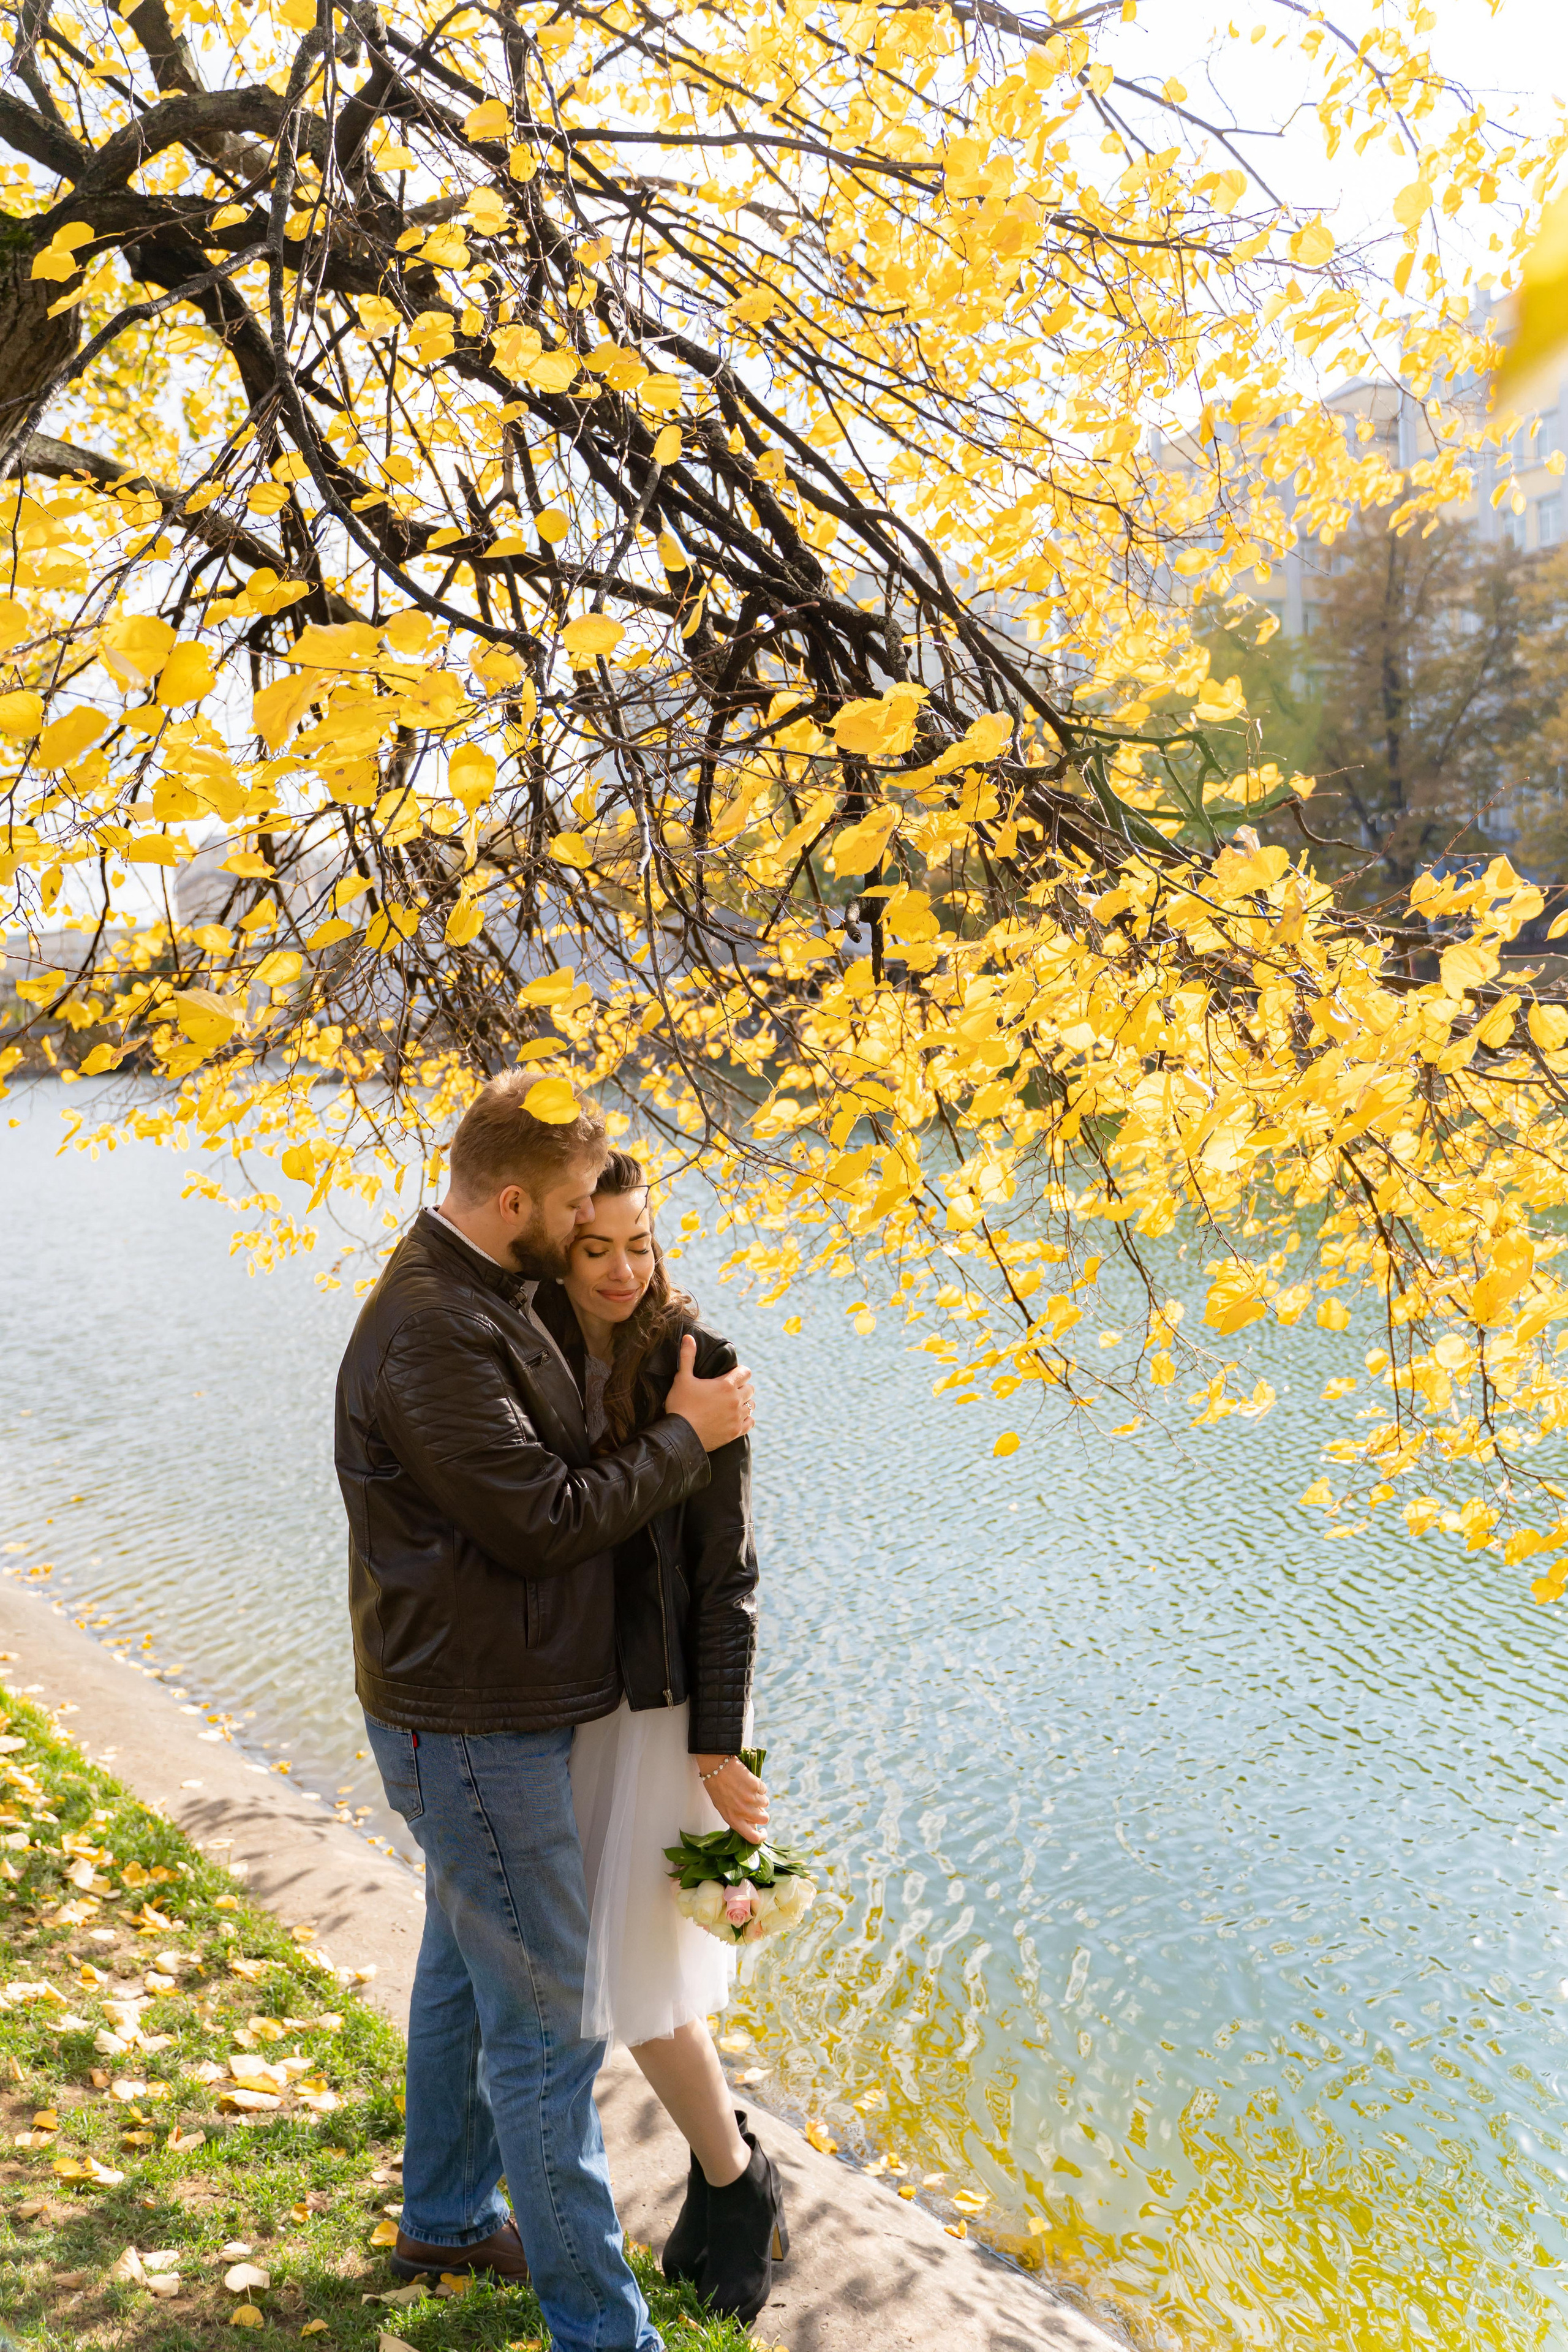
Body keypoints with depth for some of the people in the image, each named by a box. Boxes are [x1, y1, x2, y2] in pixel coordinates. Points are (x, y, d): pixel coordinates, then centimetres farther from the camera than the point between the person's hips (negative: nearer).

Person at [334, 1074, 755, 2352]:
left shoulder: (483, 1298, 7)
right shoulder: (431, 1334, -27)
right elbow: (542, 1519, -25)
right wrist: (684, 1436, -15)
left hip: (492, 1708, 11)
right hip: (471, 1728, -10)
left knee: (466, 1971, 25)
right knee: (549, 2020, 1)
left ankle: (445, 2219, 45)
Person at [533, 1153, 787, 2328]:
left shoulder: (697, 1368, -15)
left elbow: (725, 1570, -13)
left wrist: (718, 1748, -13)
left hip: (669, 1696, -5)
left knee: (634, 1973, -2)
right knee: (630, 1953, 16)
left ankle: (737, 2184, 24)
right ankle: (728, 2158, 39)